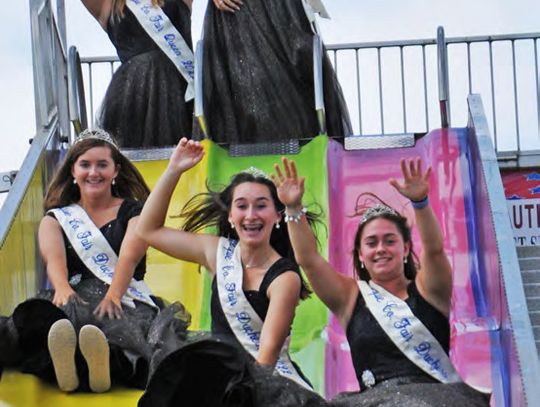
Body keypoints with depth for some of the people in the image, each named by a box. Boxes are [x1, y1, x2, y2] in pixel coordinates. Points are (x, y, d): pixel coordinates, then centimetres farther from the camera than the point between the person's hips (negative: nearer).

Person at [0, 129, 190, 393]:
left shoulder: (134, 212, 19)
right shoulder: (55, 219, 22)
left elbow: (129, 257, -2)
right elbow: (54, 258, 0)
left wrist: (114, 295, -25)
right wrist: (62, 288, -26)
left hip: (126, 300, -1)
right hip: (73, 299, 1)